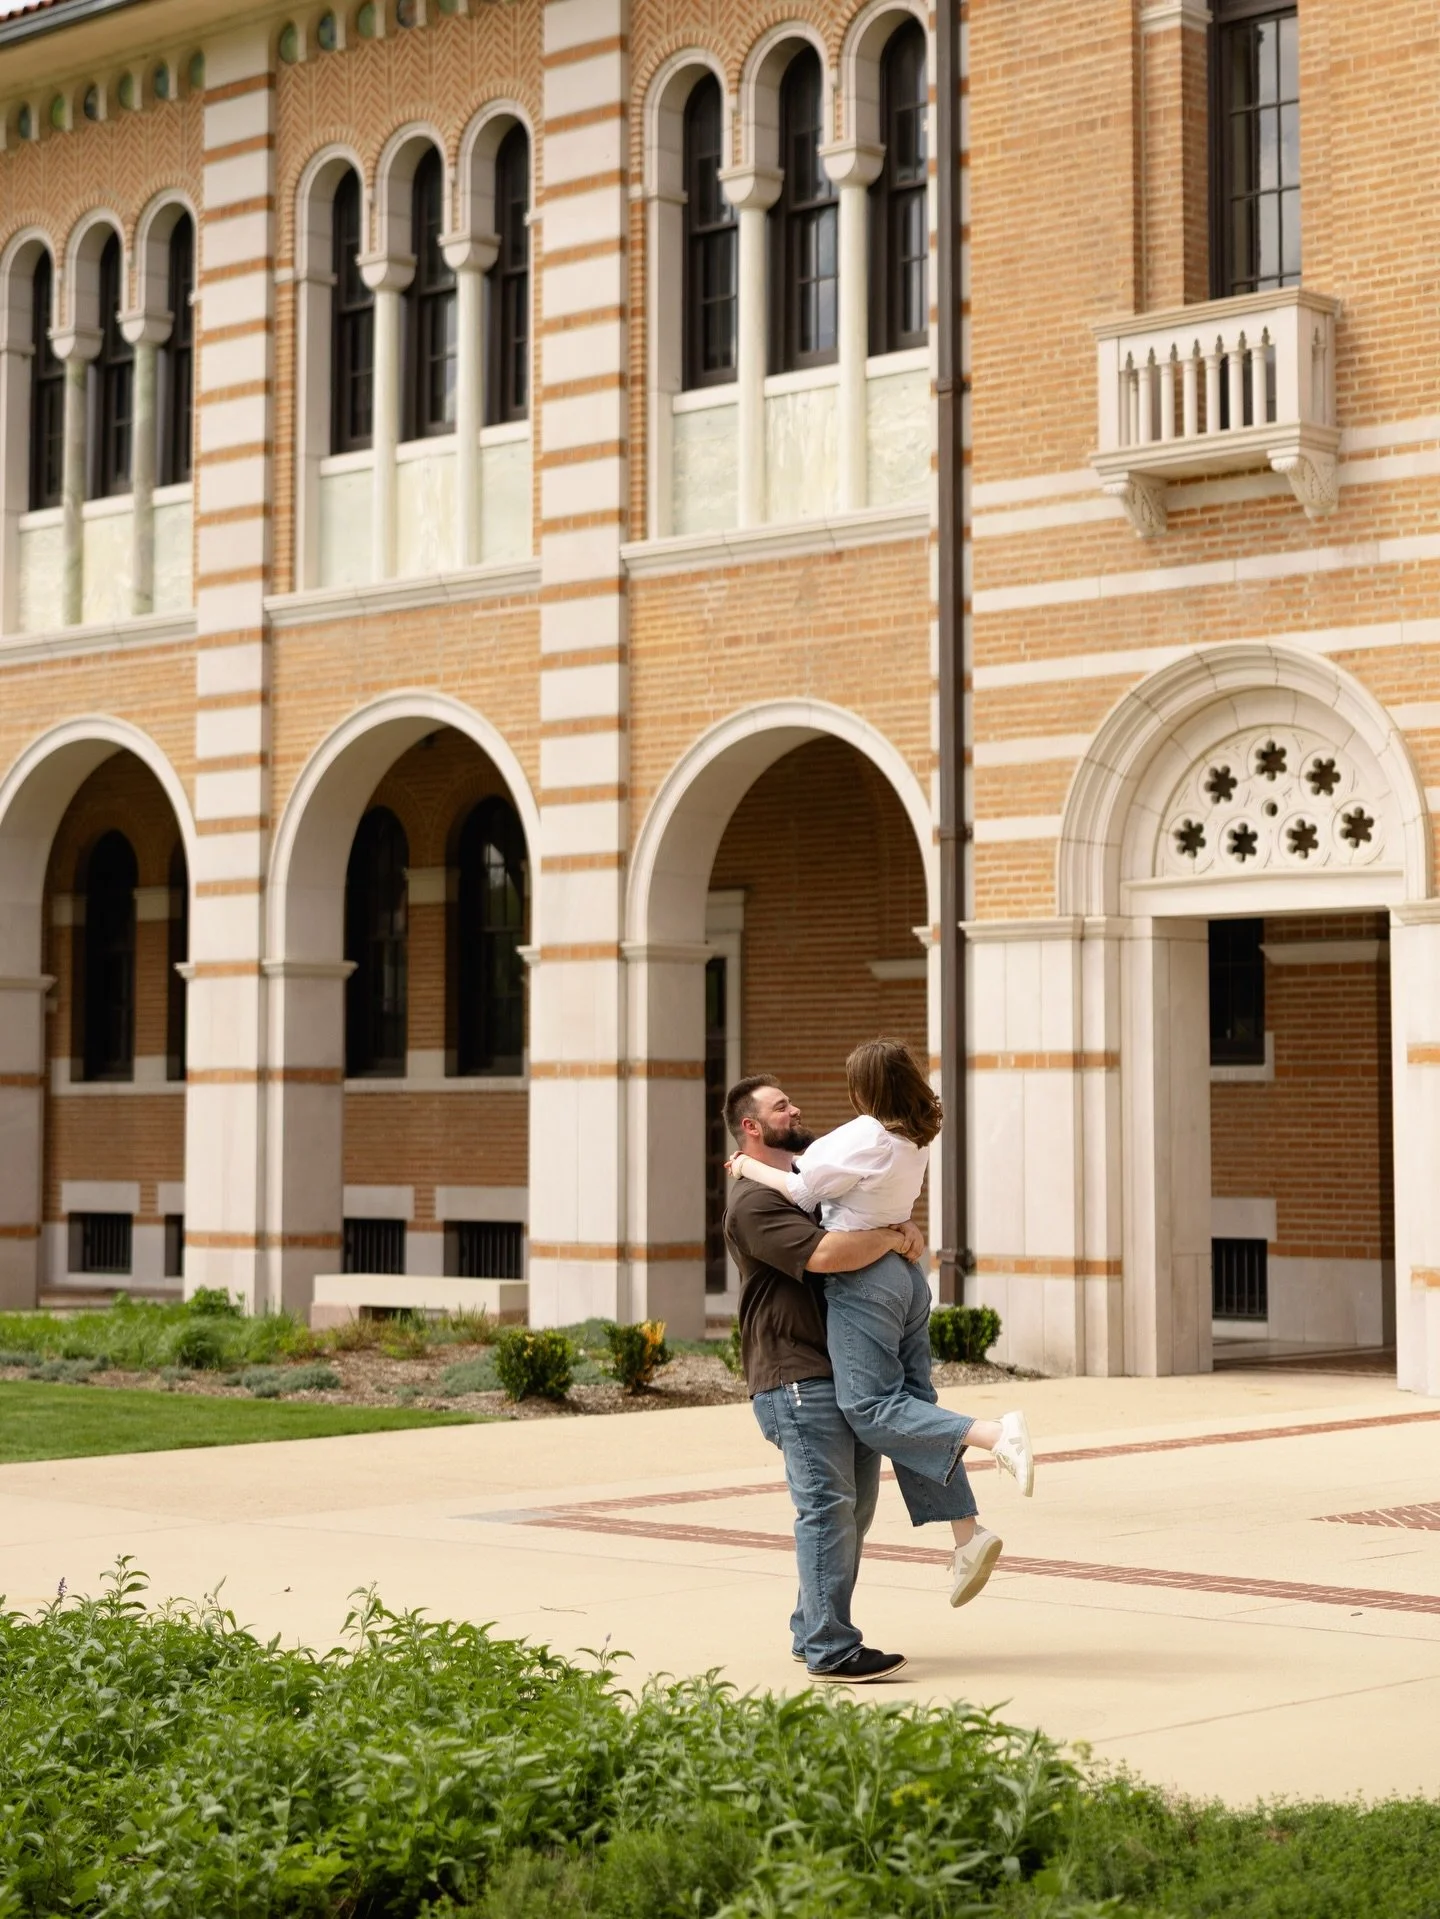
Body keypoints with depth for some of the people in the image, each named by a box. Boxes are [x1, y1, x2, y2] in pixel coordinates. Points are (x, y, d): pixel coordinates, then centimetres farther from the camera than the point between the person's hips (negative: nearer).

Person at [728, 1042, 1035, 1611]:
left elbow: (803, 1191, -10)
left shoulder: (865, 1137, -15)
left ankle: (994, 1433, -26)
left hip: (862, 1277, -9)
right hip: (907, 1274, 9)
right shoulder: (915, 1140, 12)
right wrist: (778, 1156, 23)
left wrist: (753, 1167, 6)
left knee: (871, 1407, -10)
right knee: (912, 1401, 9)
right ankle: (968, 1532, 3)